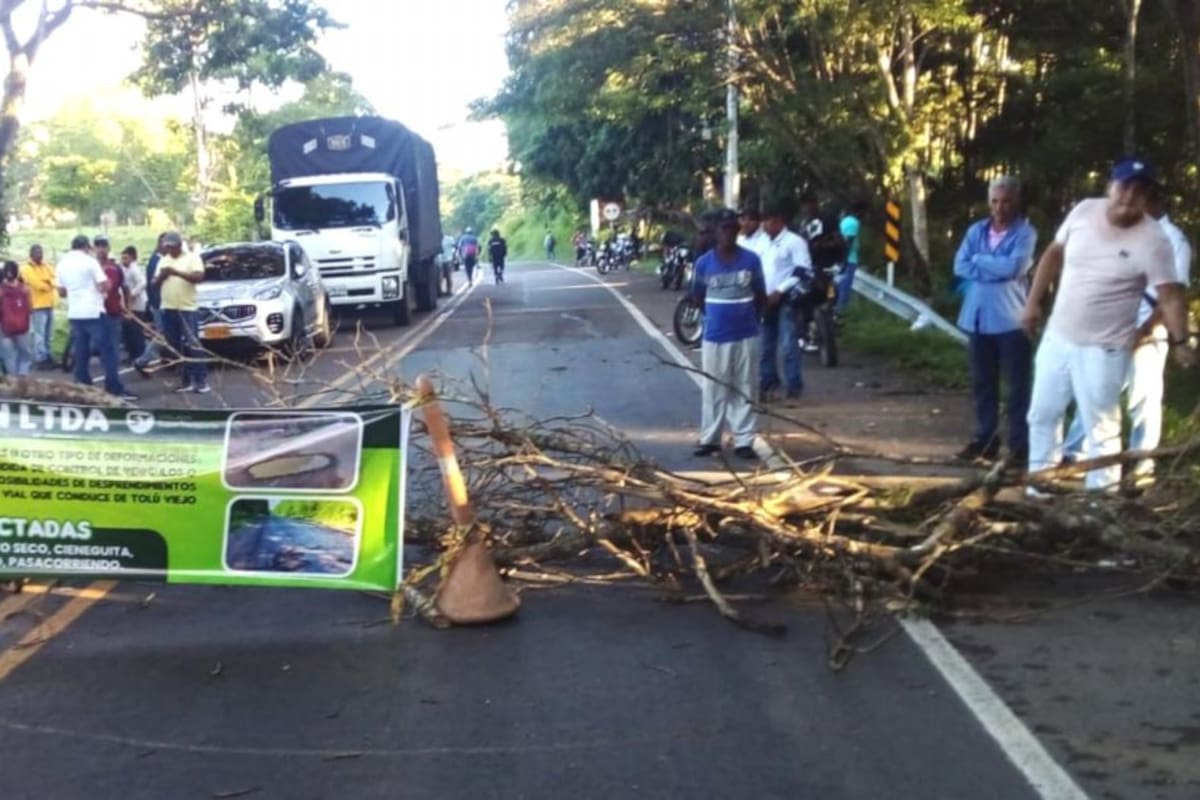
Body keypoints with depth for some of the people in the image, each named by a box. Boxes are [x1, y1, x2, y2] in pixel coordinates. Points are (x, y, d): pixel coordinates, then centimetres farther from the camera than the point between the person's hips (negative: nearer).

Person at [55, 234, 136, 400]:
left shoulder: (62, 264, 9)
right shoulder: (90, 261, -8)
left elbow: (61, 292, 13)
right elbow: (104, 286, -13)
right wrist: (101, 288, 9)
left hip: (74, 314, 6)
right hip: (93, 312, -6)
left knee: (81, 353, 11)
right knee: (107, 351, -5)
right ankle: (115, 388, -9)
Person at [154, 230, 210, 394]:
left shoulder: (192, 257, 2)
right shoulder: (163, 260, 17)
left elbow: (199, 277, -13)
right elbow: (154, 283, 15)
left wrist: (177, 272, -20)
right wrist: (161, 275, -6)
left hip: (187, 308, -5)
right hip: (168, 309, 5)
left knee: (193, 345, -10)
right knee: (175, 347, 5)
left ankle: (202, 380, -10)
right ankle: (185, 380, 11)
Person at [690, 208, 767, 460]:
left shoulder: (751, 260, -3)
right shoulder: (704, 263, -3)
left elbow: (761, 297, 7)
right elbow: (698, 297, 10)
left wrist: (747, 316, 7)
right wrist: (718, 314, 9)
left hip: (746, 336, 0)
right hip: (715, 337, 0)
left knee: (744, 390, 6)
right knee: (713, 390, 7)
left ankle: (743, 441, 13)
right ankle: (709, 439, 17)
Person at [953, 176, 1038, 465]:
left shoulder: (1025, 233, -5)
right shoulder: (976, 230, 10)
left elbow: (1013, 267, -19)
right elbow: (960, 266, 0)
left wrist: (980, 260, -6)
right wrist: (996, 269, -11)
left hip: (1011, 318, -5)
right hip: (978, 317, 5)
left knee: (1018, 384, 0)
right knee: (982, 382, 12)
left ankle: (1020, 444, 4)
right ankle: (985, 437, 23)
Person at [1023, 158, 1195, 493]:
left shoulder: (1152, 240, -17)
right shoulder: (1084, 210, -3)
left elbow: (1171, 295, -20)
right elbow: (1054, 255, 10)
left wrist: (1179, 341, -34)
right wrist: (1033, 302, 8)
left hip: (1103, 348, -6)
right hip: (1057, 336, 6)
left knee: (1100, 428, -1)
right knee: (1042, 415, 16)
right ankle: (1038, 490, 31)